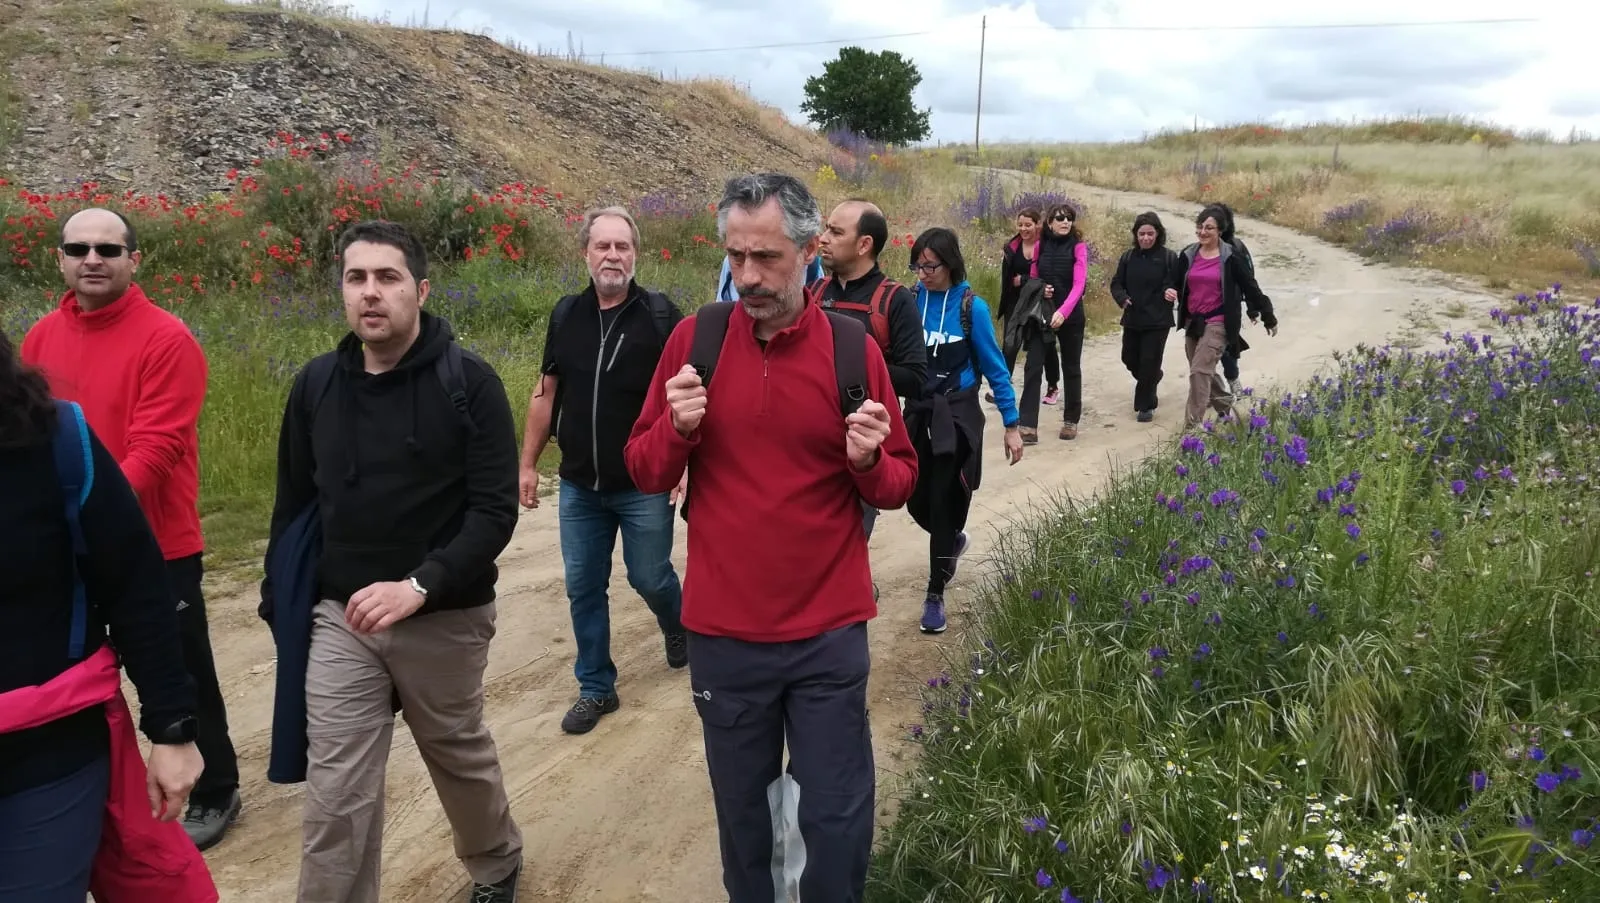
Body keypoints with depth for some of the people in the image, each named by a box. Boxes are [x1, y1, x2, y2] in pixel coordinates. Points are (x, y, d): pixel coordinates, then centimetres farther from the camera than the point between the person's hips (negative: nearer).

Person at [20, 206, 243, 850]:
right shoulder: (42, 338, 5)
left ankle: (215, 794, 27)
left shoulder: (167, 339, -14)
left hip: (155, 547, -5)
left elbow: (156, 449, -20)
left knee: (183, 677, 8)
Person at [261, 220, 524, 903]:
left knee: (461, 757, 19)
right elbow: (293, 504, 12)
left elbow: (495, 509, -16)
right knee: (334, 796, 1)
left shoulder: (468, 381, -11)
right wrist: (280, 598, 11)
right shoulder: (315, 384, 2)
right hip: (339, 619, 3)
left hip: (445, 617, -2)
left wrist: (419, 586, -26)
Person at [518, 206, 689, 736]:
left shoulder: (660, 315, -8)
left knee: (650, 577, 8)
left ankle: (677, 624, 43)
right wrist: (528, 464, 10)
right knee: (583, 587, 9)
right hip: (580, 486, 4)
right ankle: (596, 688, 25)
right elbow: (546, 394, 10)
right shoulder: (566, 315, 4)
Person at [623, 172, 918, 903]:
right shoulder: (697, 336, -3)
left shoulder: (853, 347, -5)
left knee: (838, 816, 9)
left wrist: (869, 461, -20)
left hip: (829, 634, -1)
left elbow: (898, 485, 2)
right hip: (723, 633, 1)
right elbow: (644, 471, 1)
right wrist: (677, 429, -19)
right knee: (741, 810, 18)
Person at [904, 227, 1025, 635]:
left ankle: (935, 595, 14)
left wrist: (1012, 424, -4)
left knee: (945, 503, 0)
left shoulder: (971, 307, -11)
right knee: (917, 500, 10)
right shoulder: (911, 301, -4)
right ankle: (954, 541, 44)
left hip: (958, 415, -3)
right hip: (917, 412, 3)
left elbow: (994, 368, -5)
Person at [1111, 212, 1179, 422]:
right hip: (1132, 319, 5)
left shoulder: (1168, 257, -7)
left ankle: (1145, 405, 10)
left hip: (1157, 321, -4)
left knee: (1149, 363, -3)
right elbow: (1116, 283, 7)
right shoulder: (1128, 257, 4)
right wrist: (1122, 298, -13)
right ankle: (1152, 379, 46)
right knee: (1130, 359, 15)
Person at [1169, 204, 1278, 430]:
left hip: (1217, 324, -5)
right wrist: (1171, 293, -10)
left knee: (1199, 371, -13)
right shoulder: (1188, 256, 5)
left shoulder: (1230, 257, -7)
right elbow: (1177, 285, 14)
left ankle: (1192, 427, -10)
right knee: (1205, 372, 18)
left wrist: (1269, 317, 5)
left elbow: (1250, 288, -1)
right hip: (1192, 322, 5)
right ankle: (1225, 404, 43)